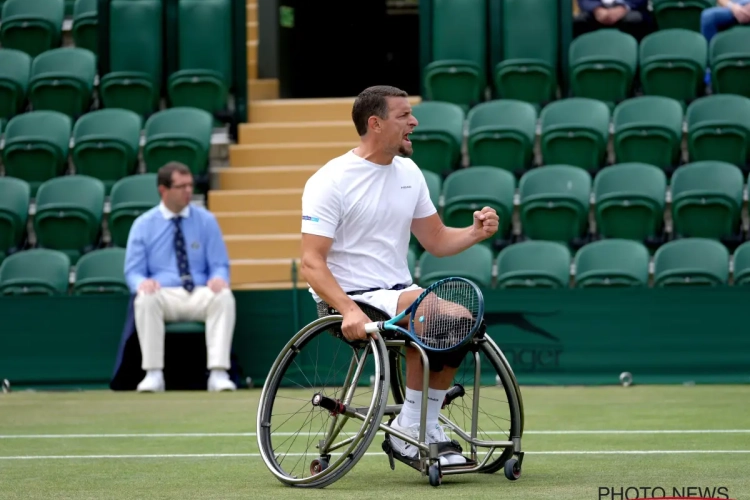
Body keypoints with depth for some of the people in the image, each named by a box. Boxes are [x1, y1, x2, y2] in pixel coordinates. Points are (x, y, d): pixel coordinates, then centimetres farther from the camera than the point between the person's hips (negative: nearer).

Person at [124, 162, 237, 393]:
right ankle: (153, 374, -32)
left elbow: (220, 265, 9)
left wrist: (219, 278, -18)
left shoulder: (206, 220, 10)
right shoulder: (143, 225, 7)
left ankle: (218, 374, -36)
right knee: (146, 298, -36)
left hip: (200, 296, 1)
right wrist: (142, 283, -21)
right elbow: (133, 272, 5)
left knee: (224, 296, -32)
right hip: (163, 294, -1)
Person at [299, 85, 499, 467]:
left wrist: (475, 232, -5)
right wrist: (349, 310, -33)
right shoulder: (331, 180, -12)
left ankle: (426, 427, -5)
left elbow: (436, 241, 16)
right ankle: (408, 428, -17)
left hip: (398, 292, 7)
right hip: (348, 298, -7)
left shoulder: (408, 172, 10)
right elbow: (311, 263, -18)